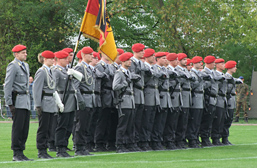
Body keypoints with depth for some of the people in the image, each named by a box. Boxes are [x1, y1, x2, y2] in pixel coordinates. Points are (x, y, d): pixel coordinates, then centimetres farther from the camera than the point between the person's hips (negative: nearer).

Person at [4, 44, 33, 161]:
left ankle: (21, 152, 11)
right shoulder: (12, 66, -8)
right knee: (18, 128, -7)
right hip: (18, 101, -8)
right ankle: (17, 154, -3)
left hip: (26, 101, 8)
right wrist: (10, 103, -15)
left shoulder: (26, 66, 18)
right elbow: (7, 86, -11)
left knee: (25, 128, 6)